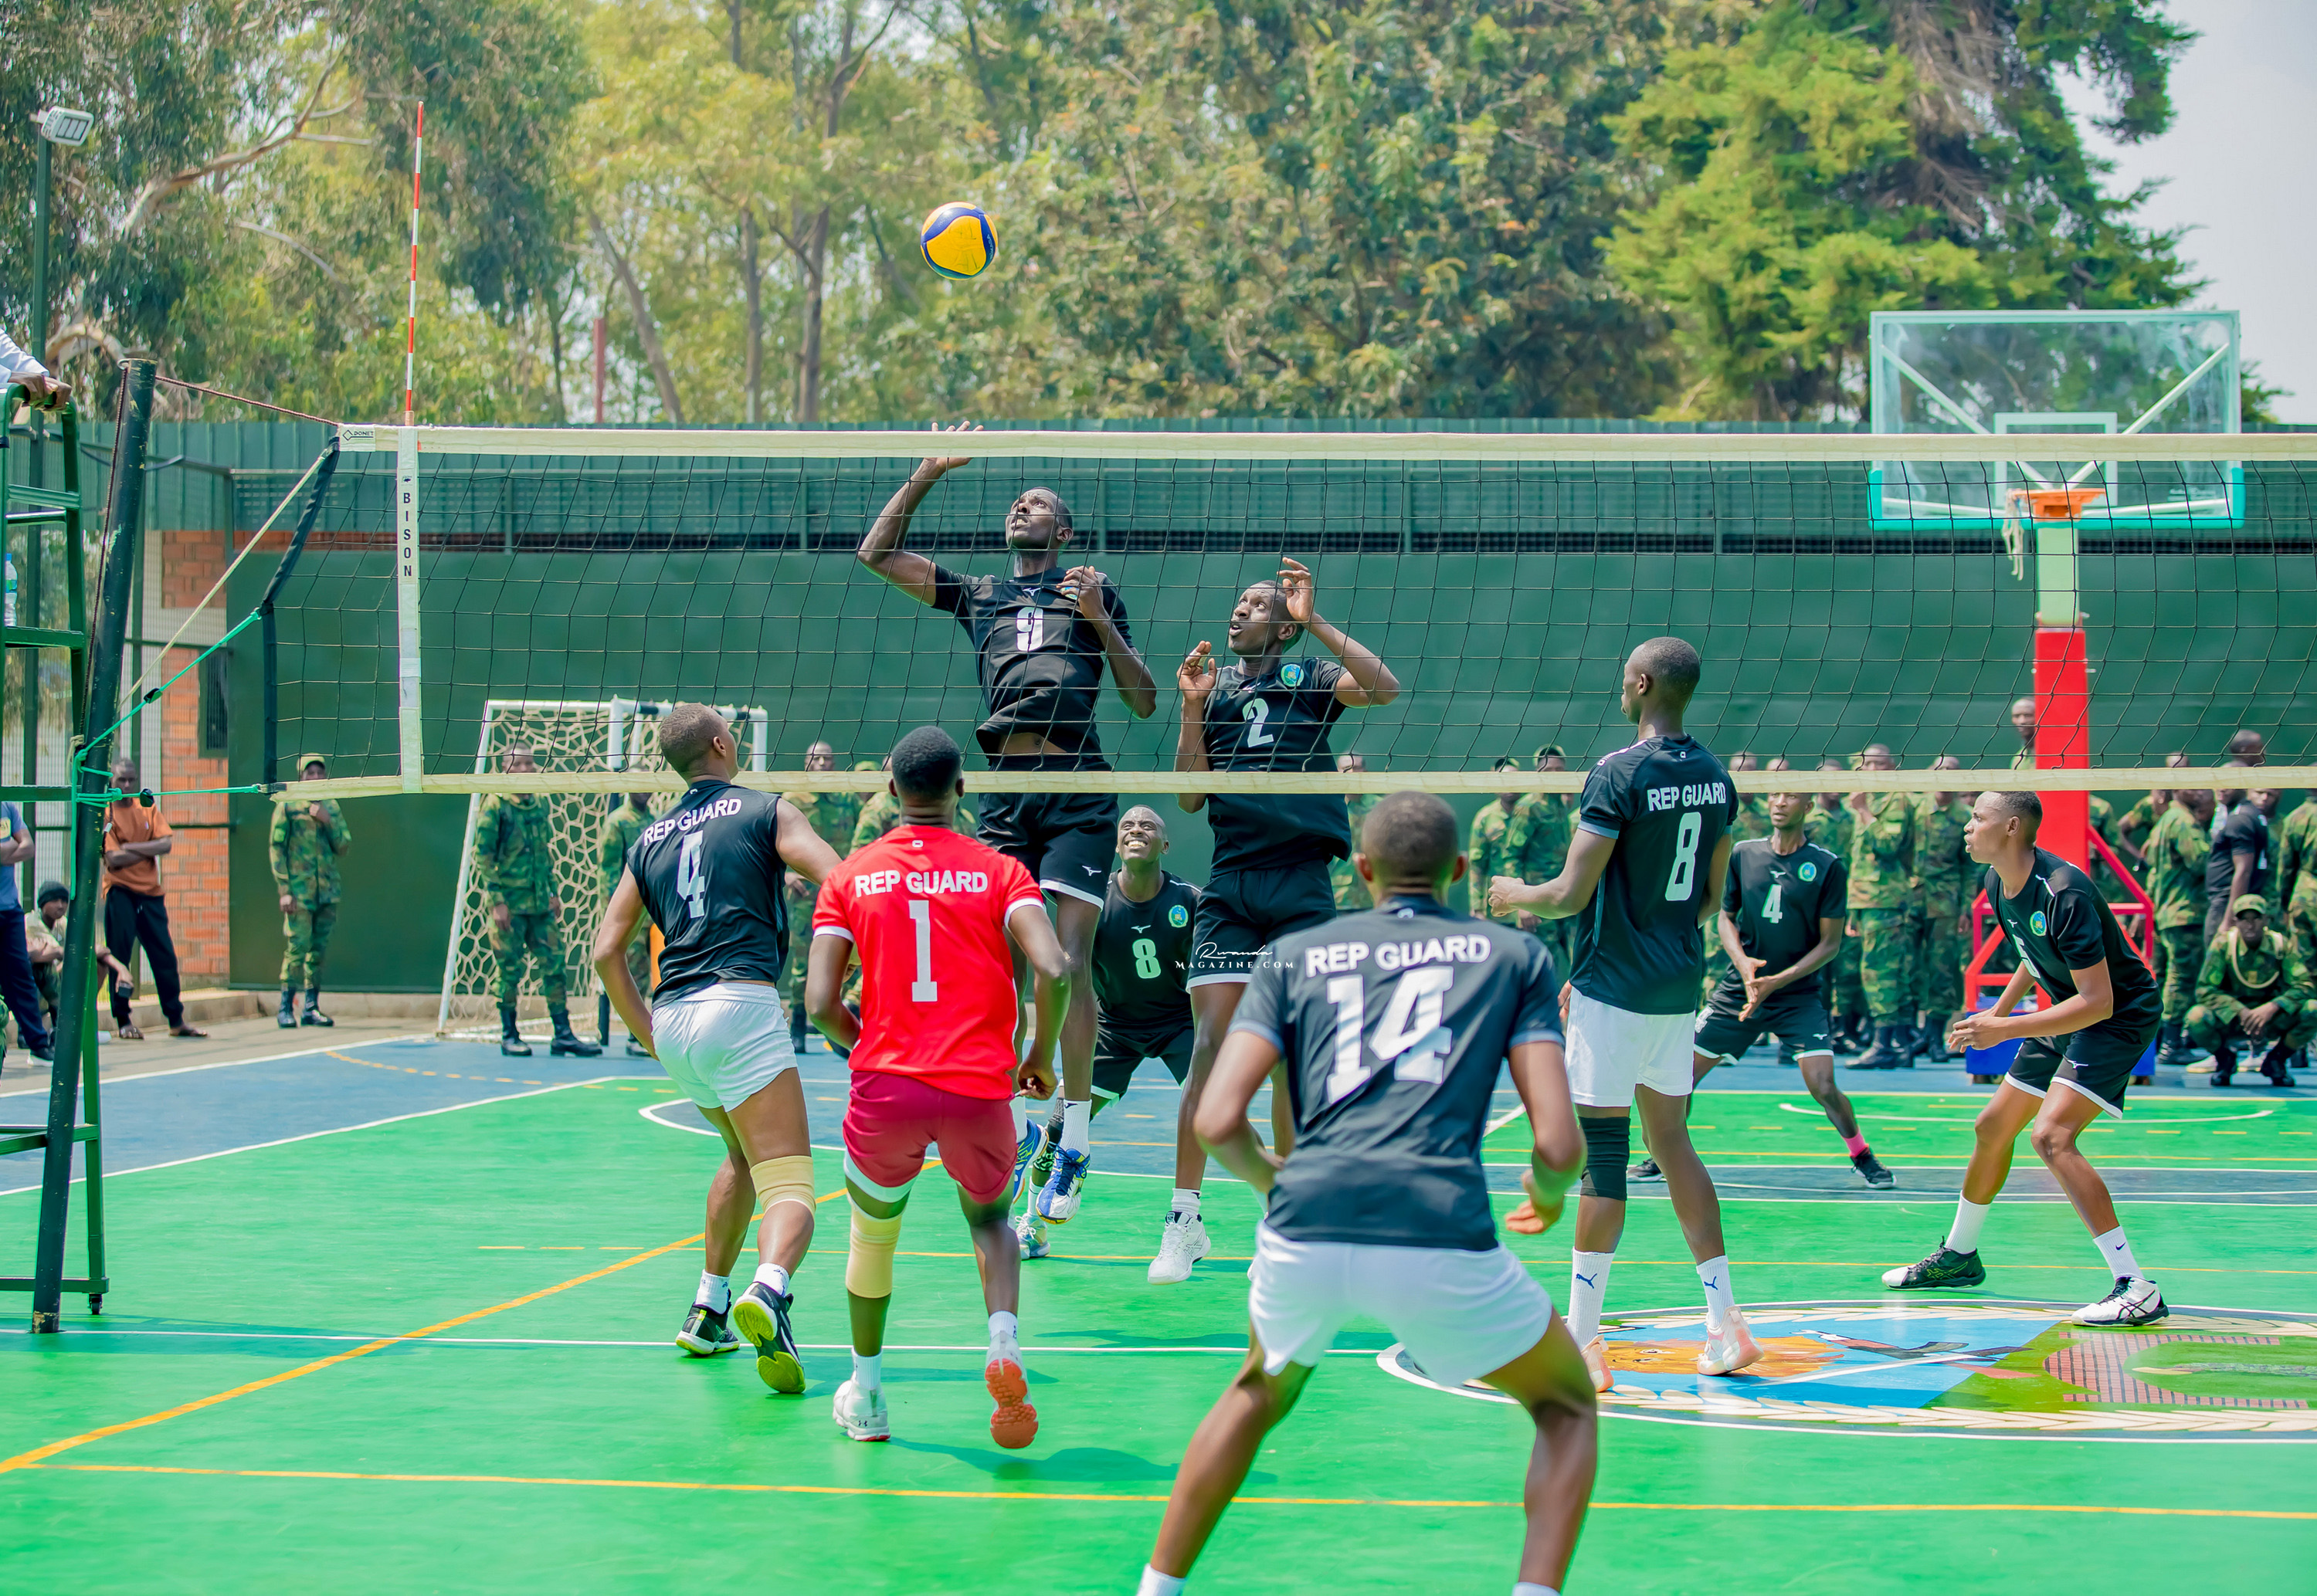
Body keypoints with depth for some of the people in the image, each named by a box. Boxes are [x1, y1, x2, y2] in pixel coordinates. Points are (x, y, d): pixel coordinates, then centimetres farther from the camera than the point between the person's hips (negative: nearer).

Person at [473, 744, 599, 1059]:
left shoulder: (539, 805, 12)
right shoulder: (495, 806, -6)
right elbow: (483, 856, -9)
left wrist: (553, 892, 15)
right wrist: (496, 900, -14)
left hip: (540, 903, 6)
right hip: (509, 903, -6)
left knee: (554, 964, 3)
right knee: (510, 969, -1)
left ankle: (563, 1034, 6)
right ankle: (509, 1036, 9)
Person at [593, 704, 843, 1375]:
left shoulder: (649, 841, 20)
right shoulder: (765, 811, 6)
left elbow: (607, 951, 17)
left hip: (673, 1020, 6)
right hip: (741, 1003, -6)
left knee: (742, 1156, 31)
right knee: (789, 1185, -13)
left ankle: (709, 1309, 28)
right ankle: (769, 1288, -42)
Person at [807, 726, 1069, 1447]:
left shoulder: (850, 877, 7)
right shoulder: (999, 871, 5)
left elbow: (820, 1002, -1)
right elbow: (1054, 970, -10)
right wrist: (1042, 1056, 6)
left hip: (886, 1088, 0)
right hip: (982, 1088, 0)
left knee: (873, 1232, 25)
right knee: (990, 1221, 24)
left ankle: (866, 1394, 31)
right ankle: (1003, 1337, -4)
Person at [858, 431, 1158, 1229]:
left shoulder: (1094, 590, 16)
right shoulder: (979, 596, 23)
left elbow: (1144, 702, 12)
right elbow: (876, 552, 21)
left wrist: (1100, 620, 1)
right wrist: (927, 474, 19)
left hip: (1078, 788, -3)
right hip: (1002, 793, 3)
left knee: (1068, 960, -12)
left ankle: (1075, 1140, -7)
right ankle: (1015, 1122, 14)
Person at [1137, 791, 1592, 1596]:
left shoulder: (1297, 954, 20)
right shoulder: (1514, 953, 17)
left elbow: (1218, 1122, 7)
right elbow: (1558, 1144, 6)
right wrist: (1550, 1191, 29)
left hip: (1302, 1228, 3)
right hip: (1441, 1232, -2)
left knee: (1262, 1391, 36)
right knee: (1568, 1407, 24)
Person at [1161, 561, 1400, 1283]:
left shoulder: (1310, 678, 6)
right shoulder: (1215, 687, 13)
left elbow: (1385, 687, -14)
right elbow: (1190, 796, 8)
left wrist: (1314, 620, -17)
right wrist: (1193, 708, -2)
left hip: (1301, 886, -1)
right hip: (1231, 884, 1)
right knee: (1210, 1048, -8)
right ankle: (1184, 1219, -4)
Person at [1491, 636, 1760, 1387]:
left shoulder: (1619, 774, -16)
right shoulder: (1715, 777, 8)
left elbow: (1572, 894, -16)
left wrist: (1514, 894, 5)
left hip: (1617, 988, -7)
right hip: (1680, 988, 7)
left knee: (1602, 1155, -5)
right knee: (1671, 1142, 15)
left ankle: (1581, 1339, -2)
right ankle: (1724, 1320, 12)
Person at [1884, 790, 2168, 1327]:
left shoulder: (2064, 894, -30)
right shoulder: (1997, 883, -1)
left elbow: (2098, 1001, -32)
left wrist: (2005, 1031, -33)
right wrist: (1996, 1014, 16)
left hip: (2120, 1016, -10)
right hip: (2068, 1015, 10)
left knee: (2050, 1136, -26)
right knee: (1992, 1129, 17)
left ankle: (2136, 1288, -27)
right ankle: (1959, 1255, 40)